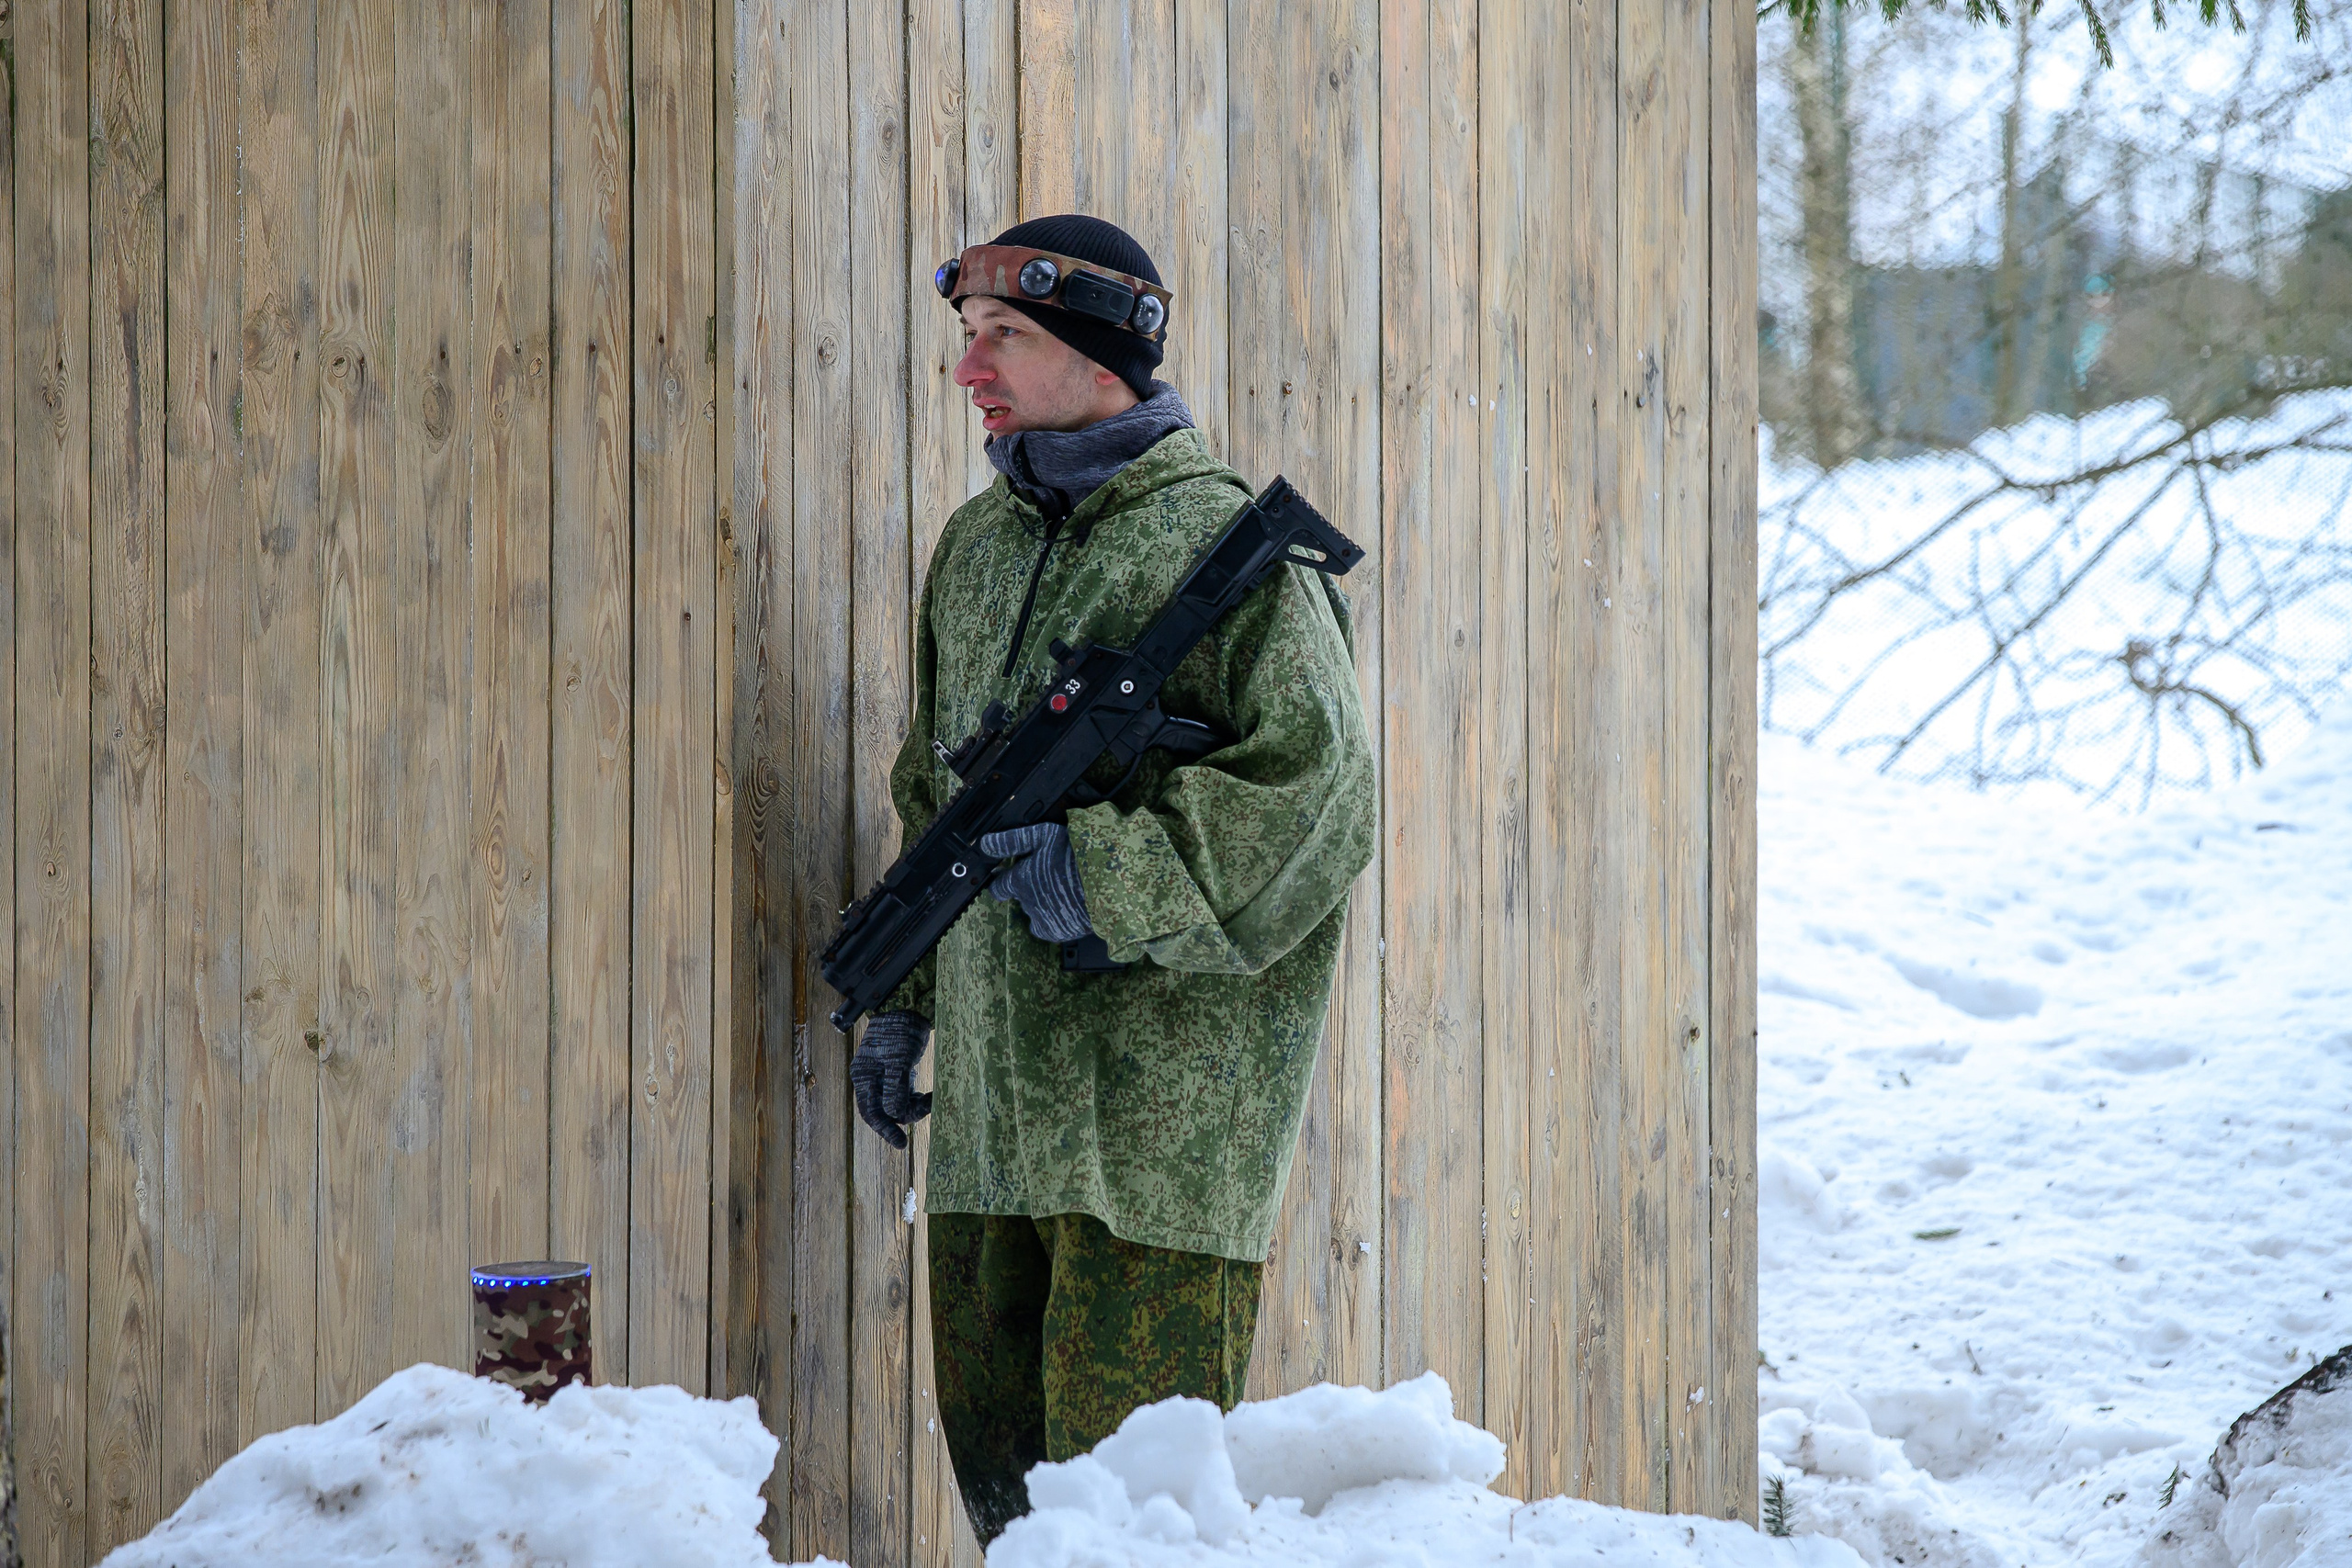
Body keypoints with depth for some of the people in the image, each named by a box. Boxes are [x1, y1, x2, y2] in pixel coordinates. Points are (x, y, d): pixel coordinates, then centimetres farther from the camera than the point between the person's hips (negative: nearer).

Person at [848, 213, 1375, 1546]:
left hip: (1169, 1094, -8)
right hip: (996, 1089, 8)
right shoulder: (978, 547, 15)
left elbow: (1318, 791, -16)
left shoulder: (1225, 540, -9)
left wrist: (1105, 874, -20)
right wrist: (901, 1006, 20)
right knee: (997, 1441, 12)